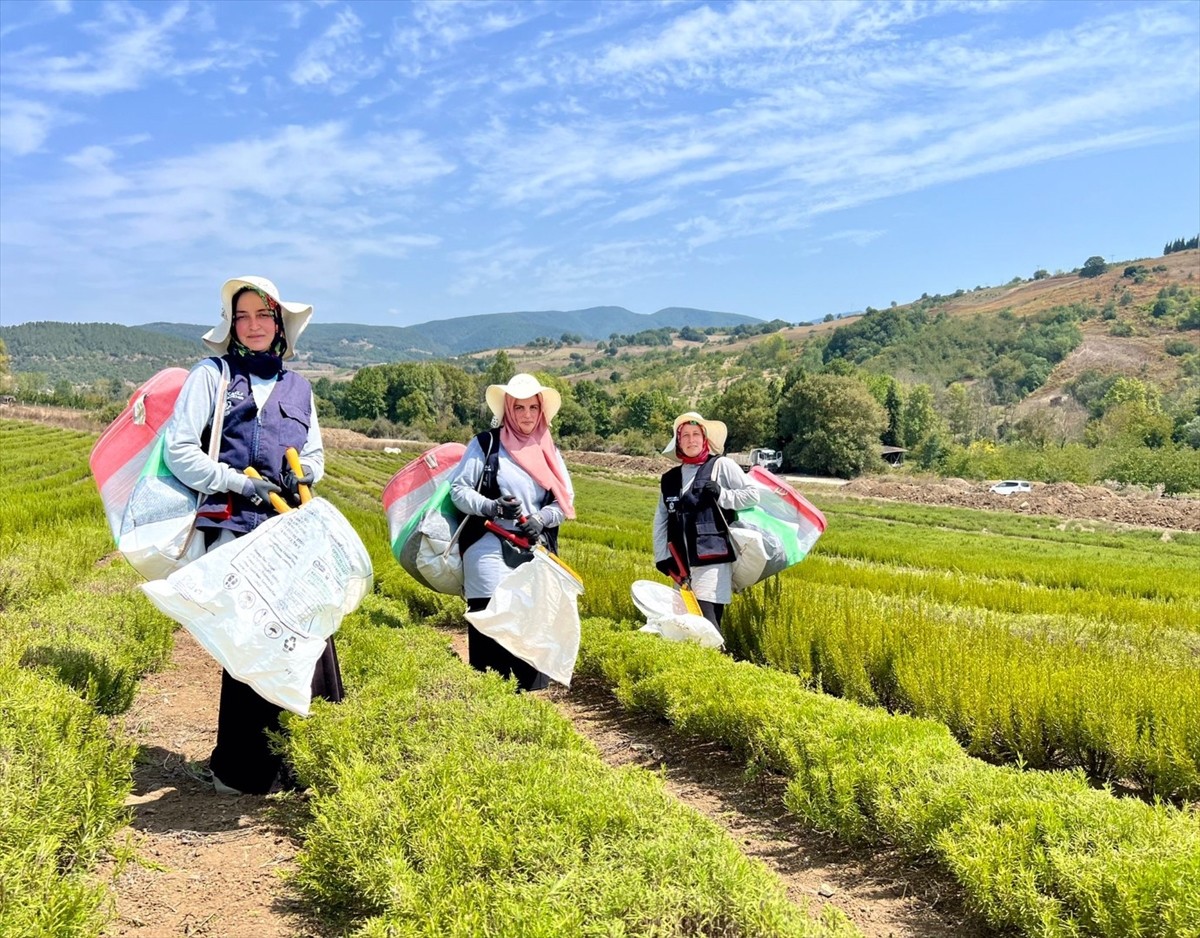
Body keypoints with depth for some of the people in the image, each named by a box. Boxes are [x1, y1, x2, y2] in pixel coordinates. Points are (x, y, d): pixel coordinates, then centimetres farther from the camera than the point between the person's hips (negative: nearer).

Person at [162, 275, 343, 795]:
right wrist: (241, 483, -10)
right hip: (232, 525, -4)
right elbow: (178, 450, -1)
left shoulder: (297, 386, 18)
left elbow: (315, 455, 23)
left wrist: (302, 474, 1)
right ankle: (242, 768, 8)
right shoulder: (212, 375, 6)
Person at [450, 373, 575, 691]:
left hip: (535, 554, 4)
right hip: (490, 552, -4)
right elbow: (458, 490, 0)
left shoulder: (549, 451, 13)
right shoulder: (485, 444, 1)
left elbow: (565, 499, 11)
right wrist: (491, 507, -17)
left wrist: (542, 519, -9)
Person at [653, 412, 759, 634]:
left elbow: (753, 495, 0)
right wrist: (662, 557, 6)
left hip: (713, 560, -5)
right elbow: (660, 521, 14)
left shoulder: (722, 466, 2)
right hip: (682, 564, 5)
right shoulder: (670, 478, 15)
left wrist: (721, 495, -13)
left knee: (706, 621, -13)